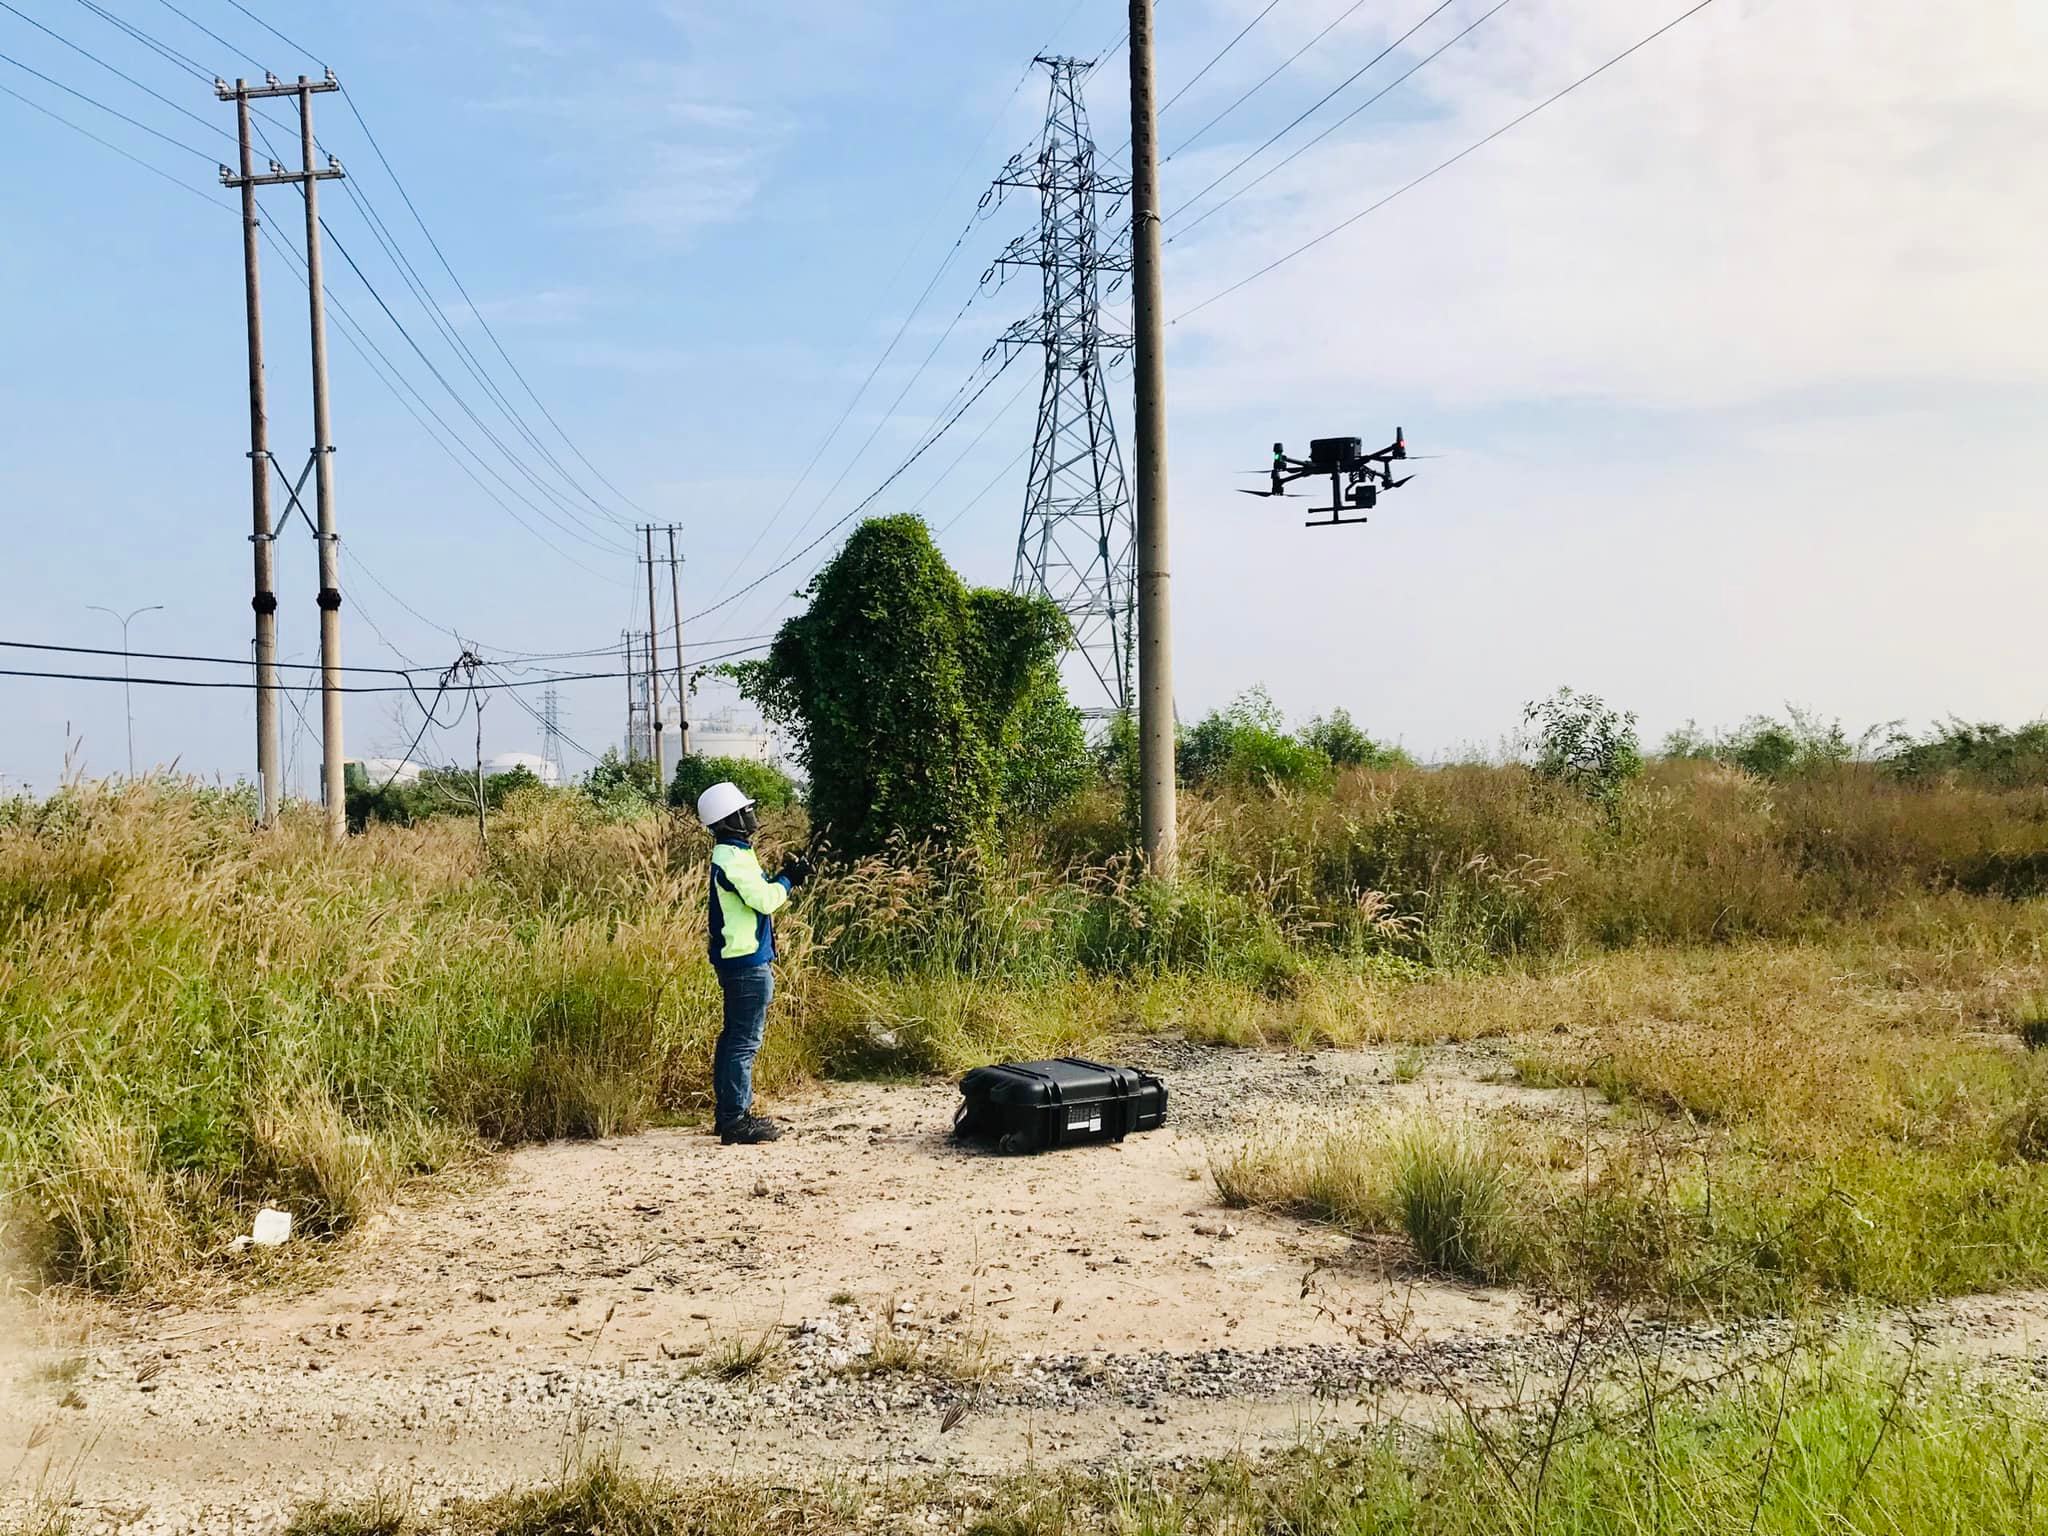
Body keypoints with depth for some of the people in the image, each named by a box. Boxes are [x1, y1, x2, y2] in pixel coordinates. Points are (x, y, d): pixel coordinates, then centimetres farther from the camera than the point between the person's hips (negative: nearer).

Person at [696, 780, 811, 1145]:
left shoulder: (730, 855, 15)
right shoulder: (733, 859, -18)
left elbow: (758, 896, 16)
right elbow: (764, 900, -23)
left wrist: (786, 878, 5)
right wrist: (787, 880, -7)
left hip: (736, 960, 11)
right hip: (748, 962, -11)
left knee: (734, 1037, 15)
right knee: (745, 1042, -8)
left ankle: (731, 1113, 22)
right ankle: (736, 1121, -6)